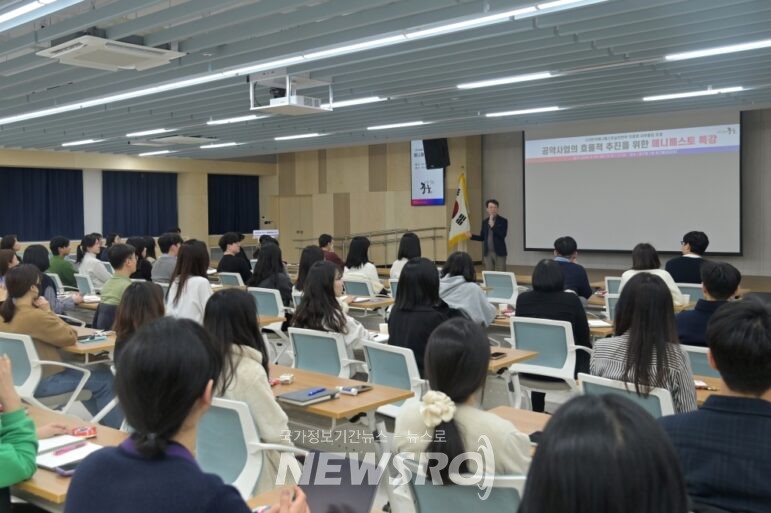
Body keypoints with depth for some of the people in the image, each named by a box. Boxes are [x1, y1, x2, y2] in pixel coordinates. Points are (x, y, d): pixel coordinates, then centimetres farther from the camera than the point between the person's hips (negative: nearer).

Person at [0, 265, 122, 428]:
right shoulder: (35, 316, -26)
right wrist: (48, 311, -11)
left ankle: (104, 422, 36)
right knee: (105, 379, 0)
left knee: (84, 371, 28)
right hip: (40, 382, -10)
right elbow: (70, 337, -16)